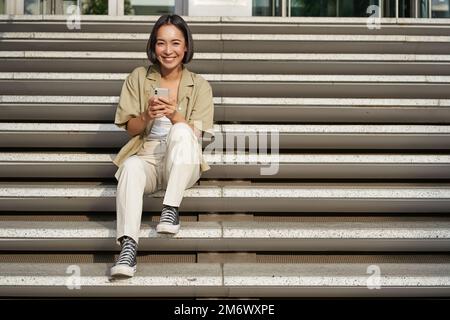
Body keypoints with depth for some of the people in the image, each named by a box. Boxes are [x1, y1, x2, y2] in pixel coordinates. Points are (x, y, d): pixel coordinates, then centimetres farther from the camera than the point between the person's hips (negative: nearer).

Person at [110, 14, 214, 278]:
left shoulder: (200, 85, 5)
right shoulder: (139, 77, 8)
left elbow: (195, 135, -4)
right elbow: (131, 128, 7)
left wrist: (174, 115, -24)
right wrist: (147, 116, -16)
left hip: (182, 165, 0)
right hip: (146, 158, 1)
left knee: (181, 130, -33)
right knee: (131, 166, -36)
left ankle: (171, 209, -30)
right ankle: (128, 246, -47)